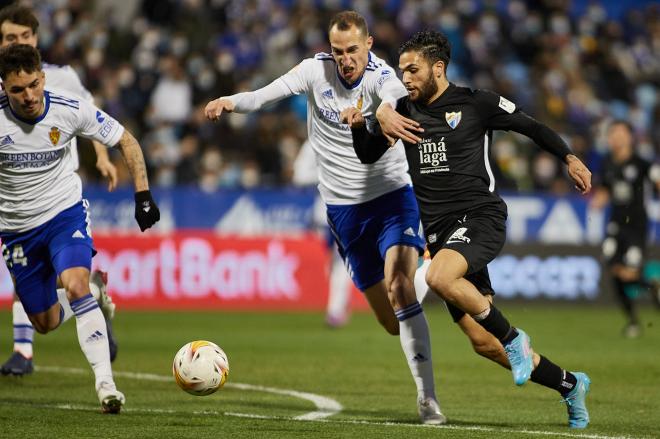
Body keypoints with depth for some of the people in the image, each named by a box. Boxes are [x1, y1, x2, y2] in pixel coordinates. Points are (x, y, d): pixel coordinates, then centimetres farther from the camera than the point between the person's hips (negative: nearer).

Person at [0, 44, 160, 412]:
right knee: (44, 323, 10)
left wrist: (143, 195, -7)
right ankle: (85, 304, 46)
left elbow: (127, 141, -2)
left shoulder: (71, 111, -17)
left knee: (75, 285, -30)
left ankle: (106, 383, -29)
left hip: (66, 213, -2)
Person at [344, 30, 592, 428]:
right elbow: (369, 155, 19)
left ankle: (512, 336, -15)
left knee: (439, 277, -37)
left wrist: (570, 159, 4)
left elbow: (530, 126, 9)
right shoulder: (405, 110, 11)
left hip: (481, 217, -6)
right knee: (483, 343, 2)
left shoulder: (477, 104, -3)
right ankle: (570, 385, 20)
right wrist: (358, 126, 0)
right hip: (439, 231, 6)